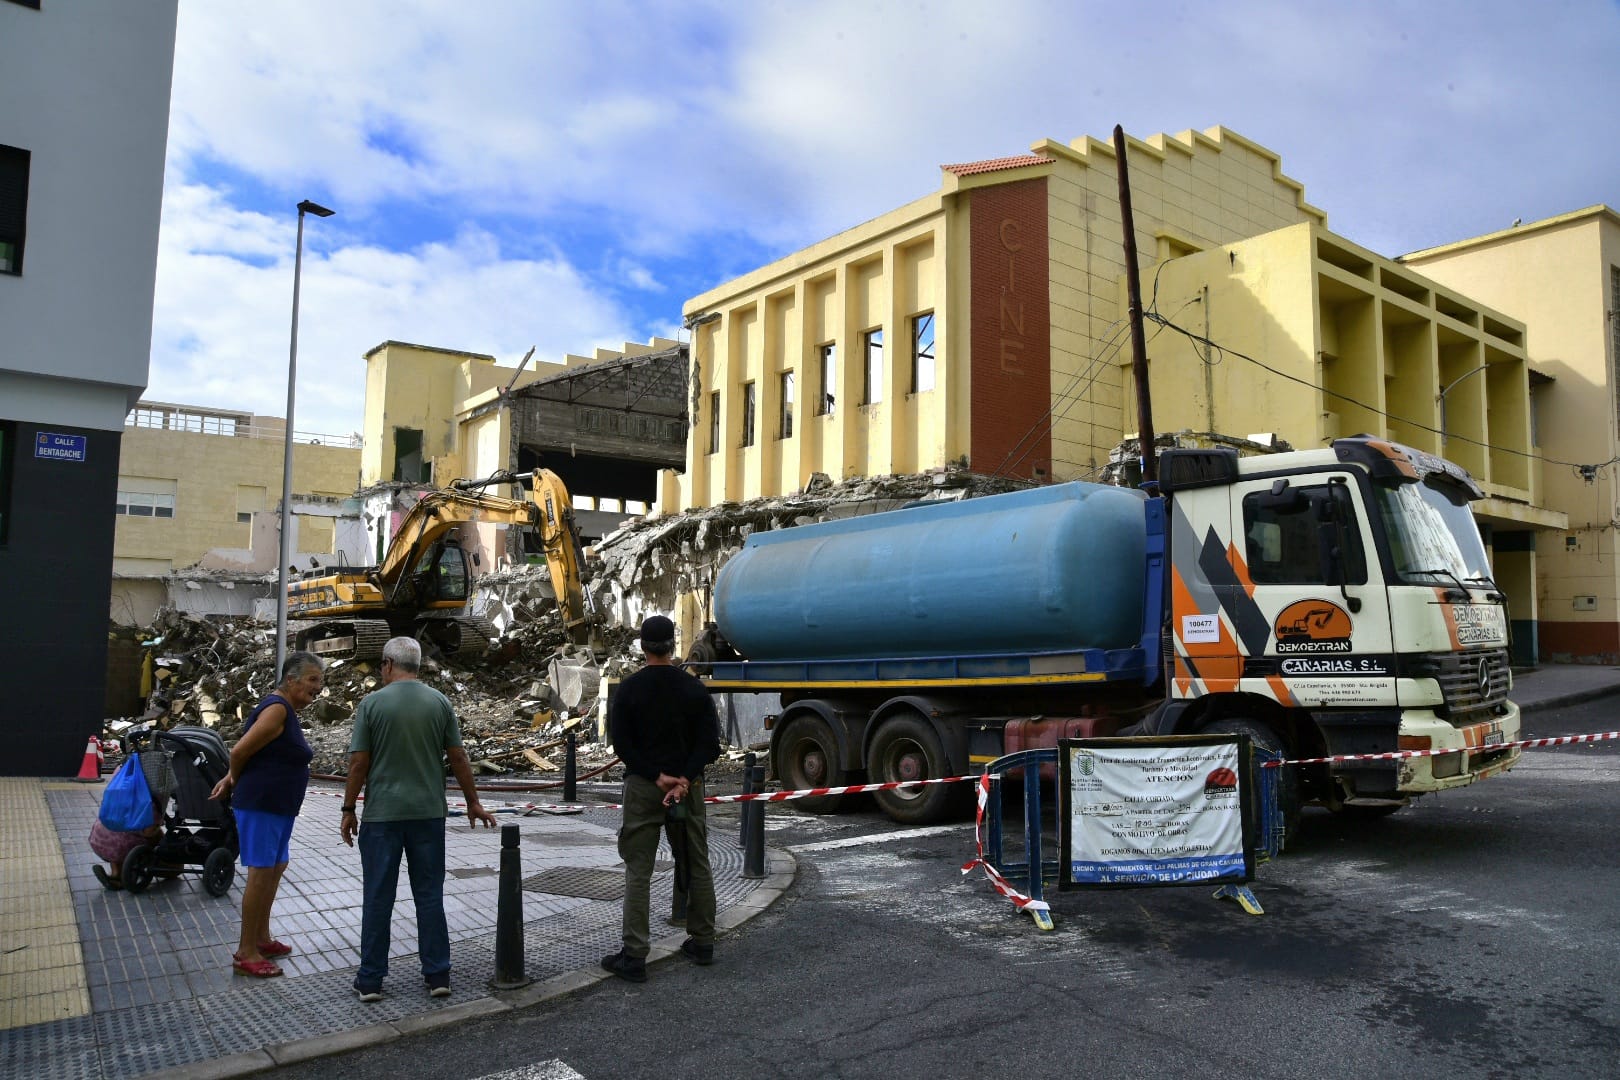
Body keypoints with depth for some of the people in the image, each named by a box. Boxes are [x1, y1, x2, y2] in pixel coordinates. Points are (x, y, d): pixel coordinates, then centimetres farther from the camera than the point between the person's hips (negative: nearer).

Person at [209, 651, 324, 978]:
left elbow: (246, 751, 20)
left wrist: (232, 780, 13)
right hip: (261, 805, -10)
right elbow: (240, 751, -18)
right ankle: (245, 954, 2)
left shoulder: (287, 710, 13)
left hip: (279, 807, 10)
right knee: (261, 873, -6)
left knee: (276, 868, 18)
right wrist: (236, 782, -1)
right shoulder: (277, 709, -18)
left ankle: (261, 938, 30)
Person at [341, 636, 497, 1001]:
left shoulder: (372, 703, -6)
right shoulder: (440, 702, 0)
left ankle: (370, 980, 14)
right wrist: (473, 803, 12)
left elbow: (359, 764, -6)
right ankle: (437, 975, 12)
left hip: (382, 814, -2)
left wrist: (348, 811, 4)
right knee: (430, 896, 9)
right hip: (428, 813, 2)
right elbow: (458, 758, 2)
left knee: (377, 898, 7)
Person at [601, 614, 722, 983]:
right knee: (697, 865, 14)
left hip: (643, 787, -2)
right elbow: (709, 743, -6)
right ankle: (702, 942, 23)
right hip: (688, 786, 2)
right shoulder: (694, 688, 1)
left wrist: (656, 776, -10)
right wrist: (684, 779, -13)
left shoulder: (628, 689, -4)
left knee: (638, 871, 1)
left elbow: (621, 743, -9)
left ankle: (634, 956, -1)